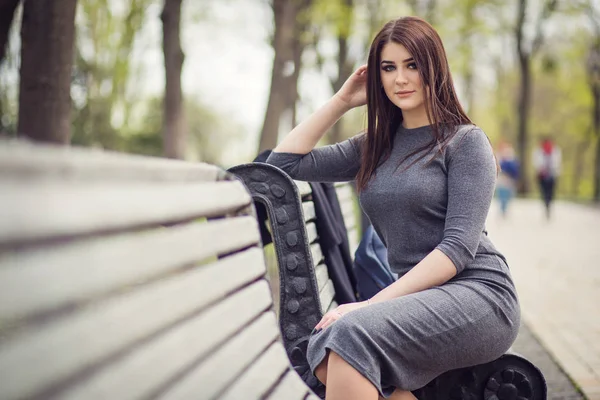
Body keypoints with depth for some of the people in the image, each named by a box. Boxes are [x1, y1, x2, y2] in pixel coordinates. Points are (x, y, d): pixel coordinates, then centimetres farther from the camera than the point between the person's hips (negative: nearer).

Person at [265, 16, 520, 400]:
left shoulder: (466, 141, -1)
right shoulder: (374, 147, 17)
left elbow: (459, 246, -11)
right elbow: (284, 162, 16)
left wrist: (375, 302, -19)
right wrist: (341, 101, 13)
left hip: (477, 293, -5)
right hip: (419, 295, 5)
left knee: (352, 332, -32)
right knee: (323, 351, -27)